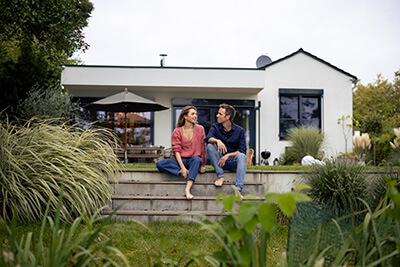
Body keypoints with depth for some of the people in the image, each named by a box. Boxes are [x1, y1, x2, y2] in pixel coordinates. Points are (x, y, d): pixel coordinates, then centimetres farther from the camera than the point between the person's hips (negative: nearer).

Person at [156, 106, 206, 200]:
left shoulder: (200, 129, 5)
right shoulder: (177, 131, 3)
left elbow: (203, 148, 4)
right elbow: (176, 150, -5)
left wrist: (202, 165, -3)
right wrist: (183, 168, -18)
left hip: (193, 160, -1)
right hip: (181, 160, 1)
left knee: (197, 159, -39)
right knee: (160, 164, -24)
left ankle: (187, 189, -48)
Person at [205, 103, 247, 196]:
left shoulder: (239, 130, -1)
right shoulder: (215, 127, 3)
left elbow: (242, 151, -8)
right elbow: (208, 138, -18)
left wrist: (228, 155, -22)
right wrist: (217, 141, -39)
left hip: (233, 162, -1)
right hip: (219, 161, 1)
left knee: (242, 156, -33)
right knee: (210, 146, -23)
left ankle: (238, 190, -44)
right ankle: (220, 176, -23)